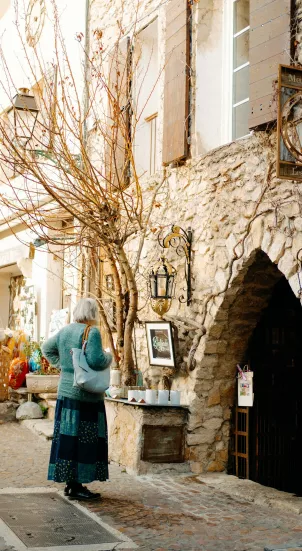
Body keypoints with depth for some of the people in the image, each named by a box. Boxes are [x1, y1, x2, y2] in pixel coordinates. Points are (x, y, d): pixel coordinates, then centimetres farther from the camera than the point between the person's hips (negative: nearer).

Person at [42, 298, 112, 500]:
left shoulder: (65, 331, 10)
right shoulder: (92, 332, -14)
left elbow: (47, 348, 22)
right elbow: (96, 360, -23)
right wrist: (109, 357, -4)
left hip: (66, 390, 8)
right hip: (86, 394, -8)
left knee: (68, 436, 11)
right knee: (84, 438, -1)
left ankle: (70, 482, 19)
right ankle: (76, 486, 1)